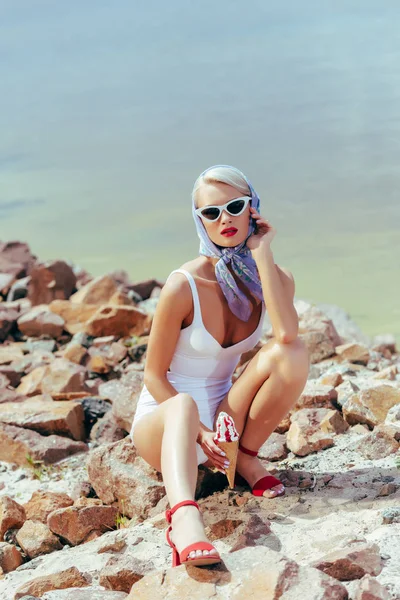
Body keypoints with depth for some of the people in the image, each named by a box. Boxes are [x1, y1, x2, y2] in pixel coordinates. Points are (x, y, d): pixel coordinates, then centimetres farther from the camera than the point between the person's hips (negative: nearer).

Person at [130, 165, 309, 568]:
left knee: (292, 353, -22)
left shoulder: (274, 277, -4)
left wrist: (260, 251, -21)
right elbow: (154, 375, -11)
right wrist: (198, 429, -25)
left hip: (223, 417, 4)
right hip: (161, 419, -4)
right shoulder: (184, 286, -16)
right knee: (185, 406, -42)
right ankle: (184, 517, -65)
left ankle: (246, 457, -7)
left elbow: (287, 334, -27)